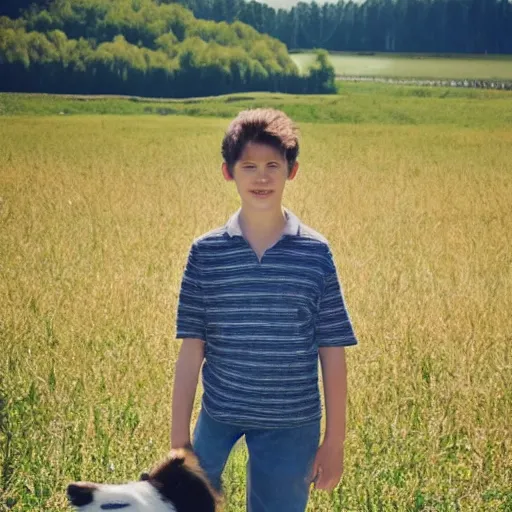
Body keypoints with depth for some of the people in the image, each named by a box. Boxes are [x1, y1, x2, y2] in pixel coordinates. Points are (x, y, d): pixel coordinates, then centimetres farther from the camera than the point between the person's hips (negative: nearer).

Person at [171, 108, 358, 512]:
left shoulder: (316, 253, -5)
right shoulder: (205, 253, -3)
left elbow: (332, 354, -2)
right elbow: (191, 350, -1)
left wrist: (334, 440, -2)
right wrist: (178, 439, -1)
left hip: (291, 429, -1)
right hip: (218, 420, 1)